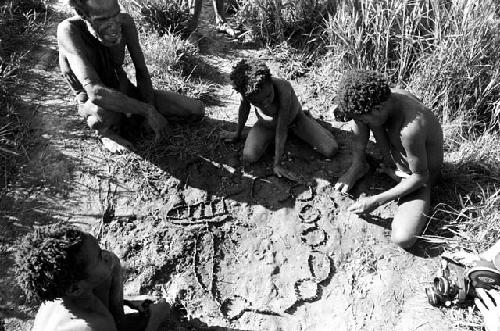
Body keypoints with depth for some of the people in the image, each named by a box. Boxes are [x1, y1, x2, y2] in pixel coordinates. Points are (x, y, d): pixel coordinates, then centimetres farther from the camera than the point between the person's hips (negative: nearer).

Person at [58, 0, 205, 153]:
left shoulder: (125, 22, -19)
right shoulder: (68, 30, -33)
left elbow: (142, 71, -8)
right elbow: (95, 93, -43)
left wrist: (152, 112, -19)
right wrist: (148, 111, -41)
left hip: (124, 91, 5)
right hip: (93, 103, -4)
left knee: (197, 110, -6)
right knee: (106, 110, -44)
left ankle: (125, 118, 9)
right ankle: (106, 129, -5)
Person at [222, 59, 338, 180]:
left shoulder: (283, 89, -43)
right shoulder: (246, 86, -34)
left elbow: (282, 128, -35)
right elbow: (244, 107, -11)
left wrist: (276, 164, -30)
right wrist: (238, 134, 4)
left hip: (293, 119, -2)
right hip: (267, 125, 2)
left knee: (331, 150, -10)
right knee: (248, 157, -24)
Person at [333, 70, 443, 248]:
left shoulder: (411, 128, -42)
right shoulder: (388, 96, -20)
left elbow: (420, 177, -29)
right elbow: (360, 118, -1)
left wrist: (376, 201, -25)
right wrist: (355, 167, -8)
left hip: (417, 179, -6)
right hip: (397, 162, 6)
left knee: (402, 239, -28)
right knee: (356, 111, -12)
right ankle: (361, 166, 7)